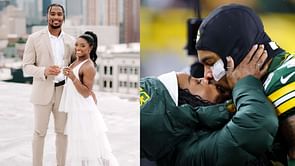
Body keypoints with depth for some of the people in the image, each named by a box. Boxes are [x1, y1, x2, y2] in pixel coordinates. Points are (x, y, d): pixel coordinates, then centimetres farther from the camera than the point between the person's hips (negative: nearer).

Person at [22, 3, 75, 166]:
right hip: (43, 91, -3)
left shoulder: (70, 41, 6)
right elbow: (26, 67, -5)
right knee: (40, 132, 4)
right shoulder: (34, 38, -4)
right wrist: (44, 71, -23)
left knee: (62, 131, 10)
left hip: (64, 91, 3)